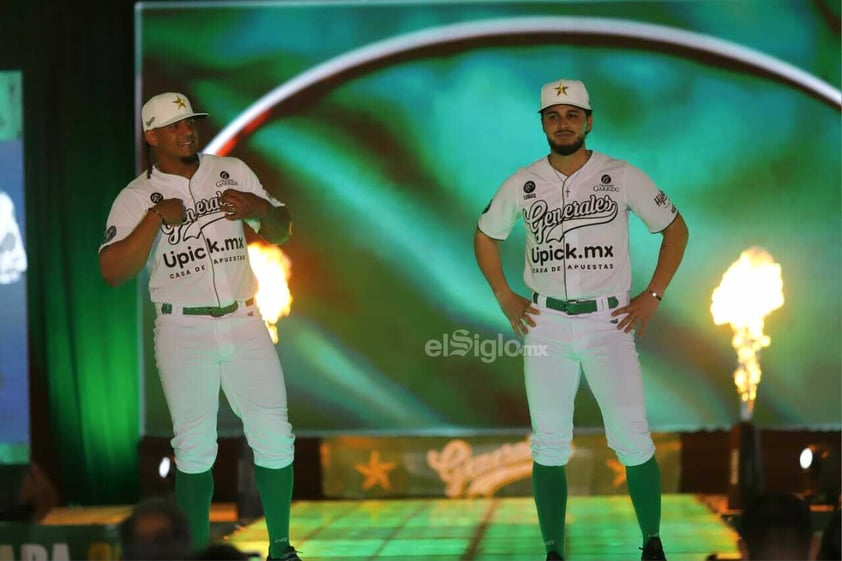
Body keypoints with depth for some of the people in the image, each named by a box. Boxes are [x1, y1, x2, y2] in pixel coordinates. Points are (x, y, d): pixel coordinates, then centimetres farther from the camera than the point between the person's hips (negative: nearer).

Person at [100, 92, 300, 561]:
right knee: (194, 448, 0)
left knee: (274, 438, 0)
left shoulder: (233, 171, 8)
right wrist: (156, 218, -20)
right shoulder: (137, 197, -2)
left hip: (244, 322, 3)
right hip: (183, 331, -2)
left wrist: (261, 209, -9)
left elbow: (281, 232, 13)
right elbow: (113, 272, -12)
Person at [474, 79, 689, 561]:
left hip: (609, 322, -2)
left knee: (632, 438, -11)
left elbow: (675, 228, 7)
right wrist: (505, 297, 9)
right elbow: (486, 236, 19)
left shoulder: (622, 177, -2)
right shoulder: (523, 183, 4)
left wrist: (653, 296, 0)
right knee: (549, 444, 1)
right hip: (545, 323, 2)